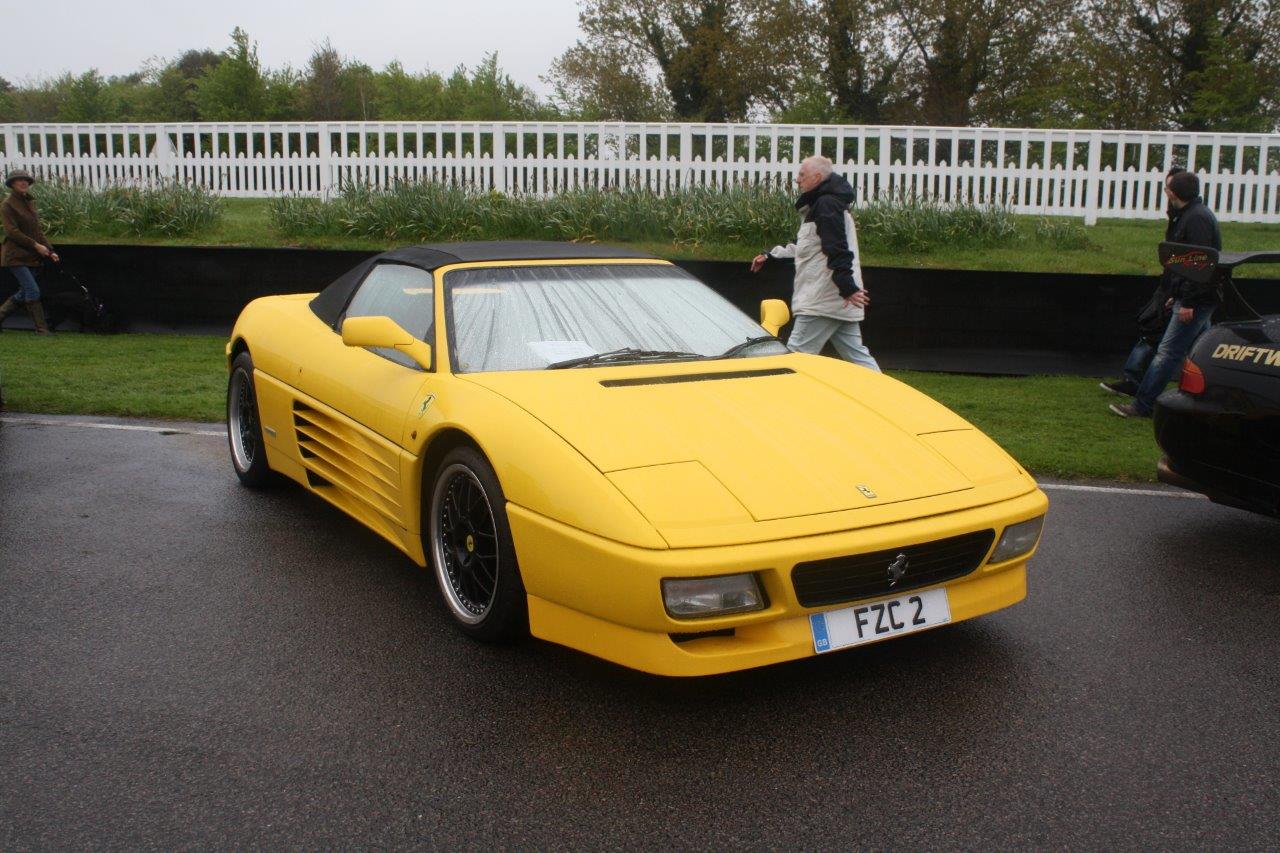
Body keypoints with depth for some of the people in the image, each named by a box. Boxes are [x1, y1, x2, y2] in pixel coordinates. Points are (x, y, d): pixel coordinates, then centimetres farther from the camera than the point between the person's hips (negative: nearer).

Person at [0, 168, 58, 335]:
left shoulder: (29, 203, 16)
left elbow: (37, 230, 17)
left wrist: (50, 251, 7)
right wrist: (36, 245, -19)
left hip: (31, 257, 7)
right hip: (16, 256, -7)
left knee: (24, 293, 9)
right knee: (33, 291, -12)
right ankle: (41, 329, -7)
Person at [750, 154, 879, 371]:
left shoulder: (827, 204, -13)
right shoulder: (821, 204, 21)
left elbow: (837, 250, -22)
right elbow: (805, 247, 30)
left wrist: (847, 287, -28)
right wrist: (771, 255, 28)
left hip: (824, 300, -11)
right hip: (840, 299, 11)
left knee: (796, 353, -7)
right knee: (855, 353, 11)